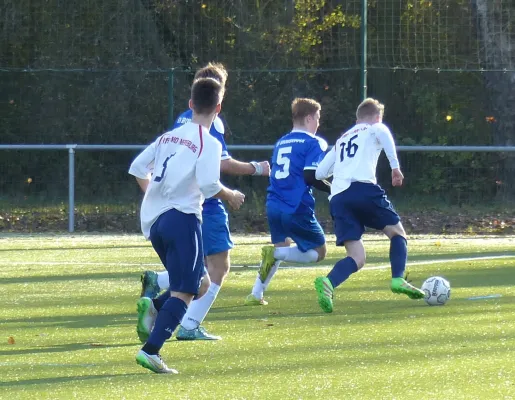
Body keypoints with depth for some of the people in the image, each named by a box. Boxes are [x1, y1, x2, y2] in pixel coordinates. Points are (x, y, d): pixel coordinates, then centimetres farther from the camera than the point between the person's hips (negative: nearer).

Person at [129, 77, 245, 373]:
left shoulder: (169, 137, 14)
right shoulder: (209, 144, -7)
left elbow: (137, 167, 16)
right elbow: (208, 184, -19)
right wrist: (231, 196, -1)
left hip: (154, 219, 8)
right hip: (182, 217, -8)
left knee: (195, 283, 20)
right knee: (184, 292, -6)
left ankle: (154, 306, -7)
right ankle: (151, 351, -18)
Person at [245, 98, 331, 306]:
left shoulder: (281, 143, 18)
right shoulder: (313, 143, -5)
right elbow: (310, 176, -16)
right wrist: (333, 189, -4)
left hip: (274, 205, 7)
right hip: (297, 208, -7)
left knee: (281, 247, 25)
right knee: (318, 251, 6)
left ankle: (256, 294, 14)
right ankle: (275, 253, -16)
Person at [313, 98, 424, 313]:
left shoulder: (341, 140, 32)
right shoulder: (374, 128, 18)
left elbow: (319, 173, 26)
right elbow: (384, 134, -9)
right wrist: (395, 166, -13)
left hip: (337, 199, 5)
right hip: (363, 188, -4)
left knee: (357, 259, -2)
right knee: (397, 233, 15)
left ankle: (328, 283, -30)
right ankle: (398, 279, -6)